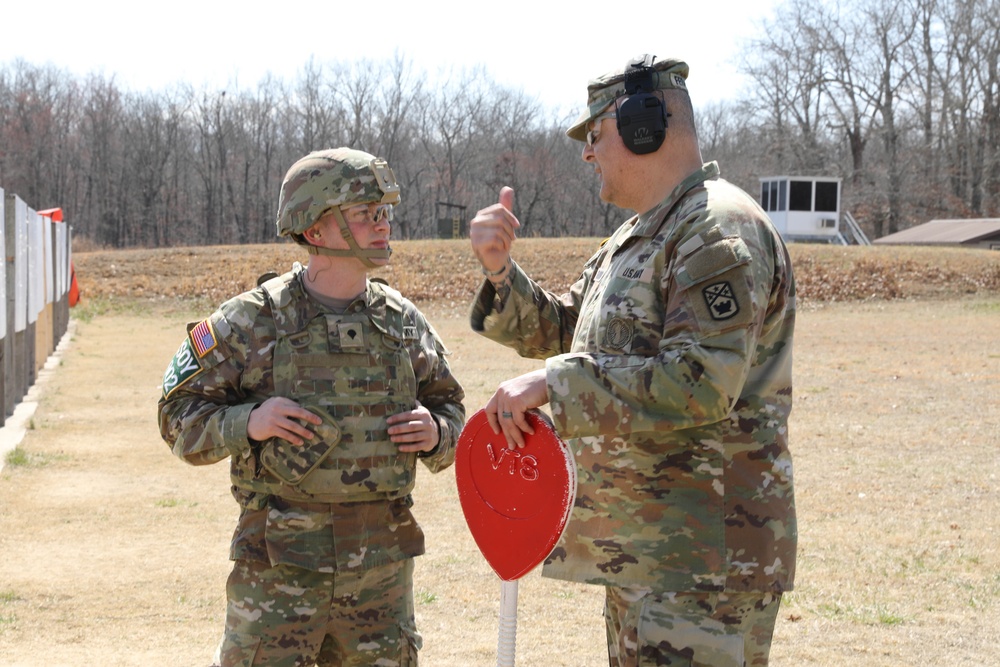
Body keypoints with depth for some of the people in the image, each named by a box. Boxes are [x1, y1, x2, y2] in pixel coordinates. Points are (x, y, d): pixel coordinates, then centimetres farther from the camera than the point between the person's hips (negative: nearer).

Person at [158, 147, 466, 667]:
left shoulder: (404, 322, 7)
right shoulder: (252, 322, -5)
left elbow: (449, 408, 18)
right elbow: (180, 417, -2)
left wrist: (437, 432, -4)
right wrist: (247, 423, -20)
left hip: (382, 563, 4)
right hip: (280, 565, -4)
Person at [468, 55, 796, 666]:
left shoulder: (719, 229, -15)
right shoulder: (639, 236, 18)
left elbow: (701, 384, -26)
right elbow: (559, 330, 24)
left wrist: (553, 383, -22)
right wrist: (501, 270, 5)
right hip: (642, 548, 11)